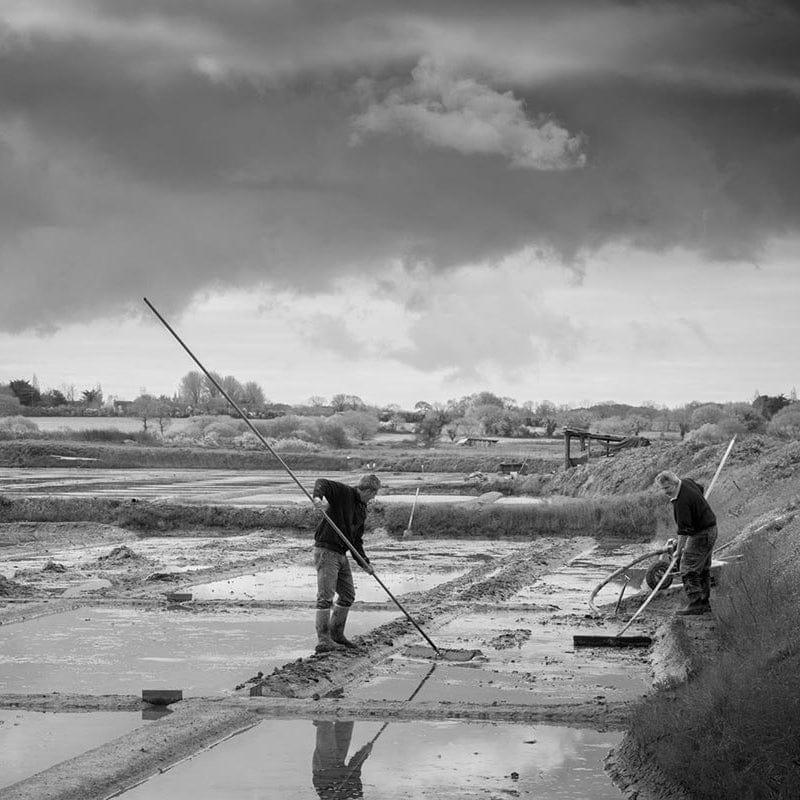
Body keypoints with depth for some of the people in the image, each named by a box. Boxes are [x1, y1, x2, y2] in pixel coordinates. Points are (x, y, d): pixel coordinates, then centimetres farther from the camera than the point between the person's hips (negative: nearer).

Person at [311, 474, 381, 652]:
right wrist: (317, 497, -46)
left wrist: (364, 563, 7)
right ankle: (323, 641, -13)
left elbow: (356, 540, 19)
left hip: (341, 554, 9)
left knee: (348, 595, 15)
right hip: (326, 550, -9)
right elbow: (322, 483, -23)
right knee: (326, 597, -11)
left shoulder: (362, 510, 16)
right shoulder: (343, 492, -8)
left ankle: (336, 634, 27)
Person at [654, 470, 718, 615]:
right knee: (703, 569, 15)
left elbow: (684, 530, -24)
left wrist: (679, 550, -17)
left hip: (701, 535, -10)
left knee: (688, 569, -10)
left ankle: (696, 604, -13)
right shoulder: (686, 482, 0)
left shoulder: (681, 501, -27)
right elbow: (700, 488, 24)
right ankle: (705, 604, 20)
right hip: (710, 529, 10)